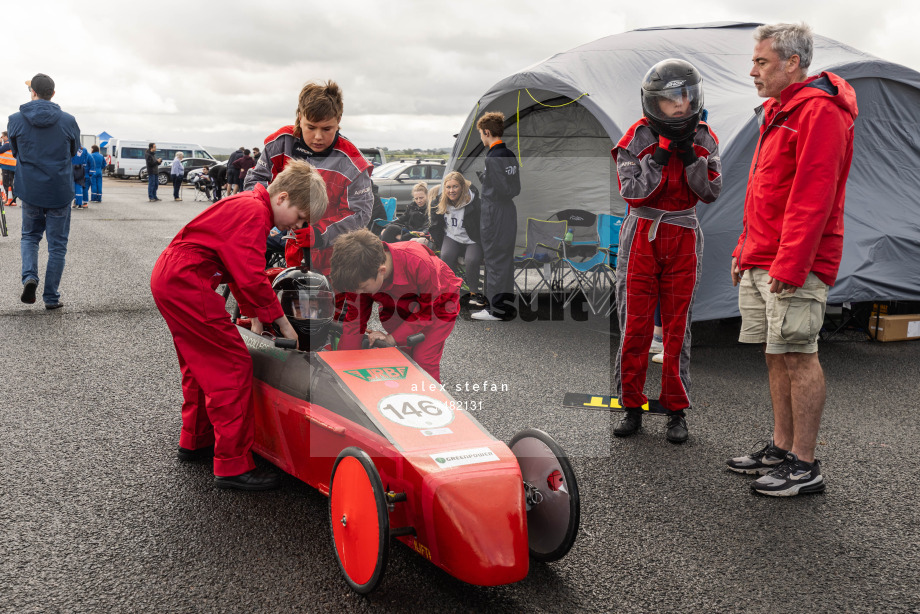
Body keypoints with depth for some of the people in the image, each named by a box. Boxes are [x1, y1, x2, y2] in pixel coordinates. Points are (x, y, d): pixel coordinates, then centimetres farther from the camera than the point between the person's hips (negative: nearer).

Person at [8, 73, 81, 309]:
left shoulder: (15, 120, -7)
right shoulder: (68, 121, -9)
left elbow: (15, 151, 8)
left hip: (29, 190, 1)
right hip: (60, 191, -1)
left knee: (30, 236, 22)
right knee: (57, 244, 9)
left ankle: (29, 276, -3)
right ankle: (51, 297, 10)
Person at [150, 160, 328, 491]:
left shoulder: (247, 204, 15)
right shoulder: (254, 212, -17)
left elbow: (240, 269, 21)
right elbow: (252, 278, -22)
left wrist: (254, 312, 16)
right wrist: (281, 320, -12)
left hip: (168, 277, 11)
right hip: (186, 284, -11)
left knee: (201, 361, 22)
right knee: (232, 364, -8)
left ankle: (194, 441, 38)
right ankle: (232, 466, -5)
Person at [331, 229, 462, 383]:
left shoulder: (419, 263, -41)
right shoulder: (359, 276, -27)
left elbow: (429, 309, -25)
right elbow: (354, 321, -14)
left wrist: (393, 337, -29)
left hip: (438, 302, -4)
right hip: (398, 306, 4)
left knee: (423, 360, -16)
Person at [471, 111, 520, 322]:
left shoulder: (493, 157, -17)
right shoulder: (510, 155, 10)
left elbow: (501, 190, -20)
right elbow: (516, 188, 13)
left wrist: (481, 178, -4)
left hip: (495, 214, -9)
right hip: (510, 212, 9)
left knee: (495, 260, -2)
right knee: (506, 260, 14)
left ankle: (496, 310, 4)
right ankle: (506, 306, 23)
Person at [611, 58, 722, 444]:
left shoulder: (703, 138, 4)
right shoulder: (638, 137, -4)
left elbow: (711, 192, -3)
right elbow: (632, 192, -11)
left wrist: (690, 156, -14)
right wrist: (661, 157, -19)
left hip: (683, 238, 2)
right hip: (642, 235, -1)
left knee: (677, 328, 4)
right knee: (635, 325, 0)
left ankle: (676, 411, 13)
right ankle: (632, 406, 13)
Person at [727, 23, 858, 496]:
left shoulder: (819, 111, -12)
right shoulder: (777, 111, 20)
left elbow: (813, 196, -20)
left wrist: (789, 263, -23)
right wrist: (745, 249, 20)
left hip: (794, 265, -10)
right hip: (761, 262, 10)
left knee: (798, 356, -5)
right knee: (777, 356, 13)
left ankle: (805, 466, 3)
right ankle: (782, 449, 22)